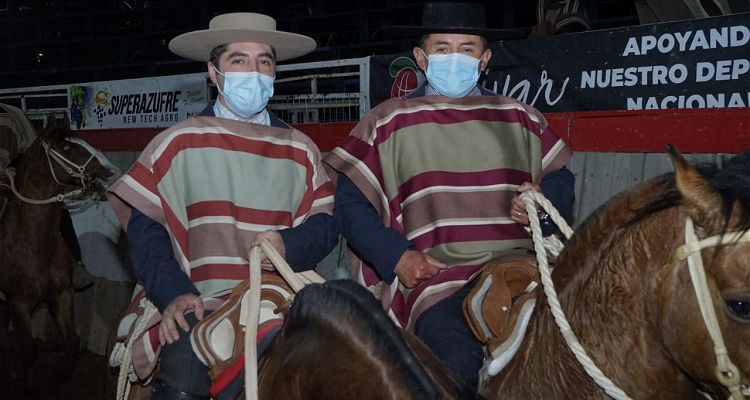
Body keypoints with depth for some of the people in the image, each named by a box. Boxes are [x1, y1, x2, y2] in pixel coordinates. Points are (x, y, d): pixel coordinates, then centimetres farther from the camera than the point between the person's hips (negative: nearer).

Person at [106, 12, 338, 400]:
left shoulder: (301, 150, 14)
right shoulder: (178, 143, 7)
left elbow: (325, 223, 8)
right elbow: (143, 225, 1)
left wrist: (288, 245, -14)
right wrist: (174, 293, -13)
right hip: (200, 307, -2)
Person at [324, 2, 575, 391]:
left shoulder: (521, 118, 18)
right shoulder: (386, 122, 10)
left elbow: (561, 180, 23)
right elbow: (349, 203, 6)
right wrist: (395, 255, -9)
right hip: (437, 276, -3)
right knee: (457, 364, -30)